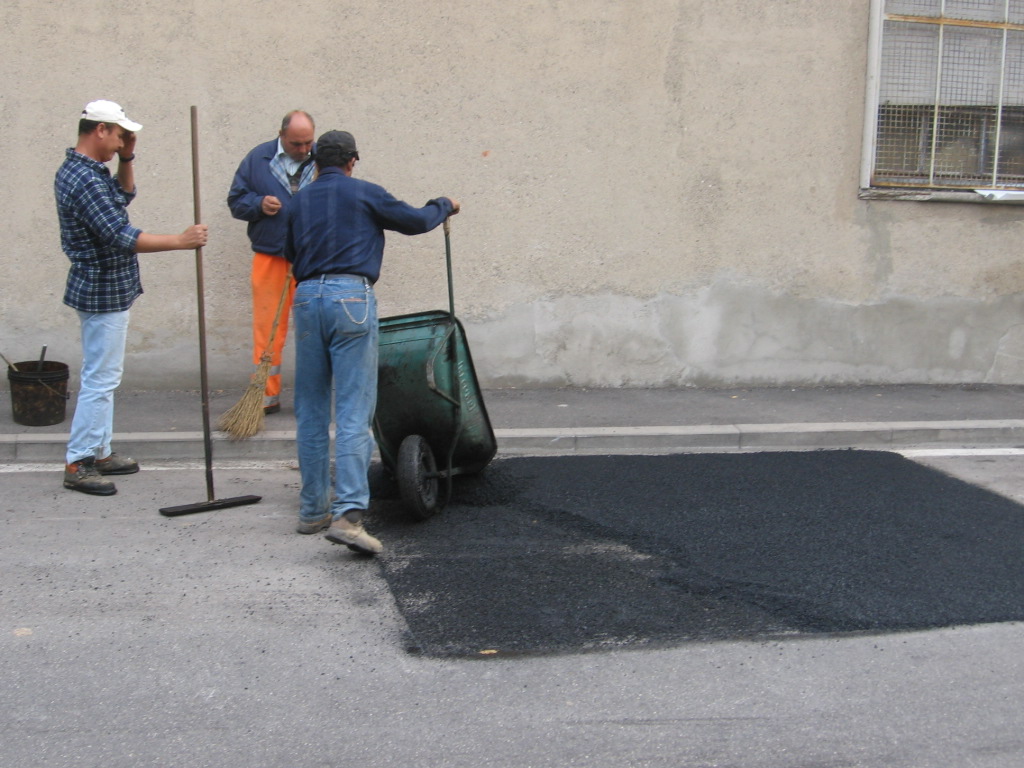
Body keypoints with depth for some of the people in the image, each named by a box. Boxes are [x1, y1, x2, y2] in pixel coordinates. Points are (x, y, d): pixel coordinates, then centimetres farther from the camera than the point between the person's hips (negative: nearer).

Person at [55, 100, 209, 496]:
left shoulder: (79, 170, 10)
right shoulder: (85, 180, -23)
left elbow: (124, 195, 24)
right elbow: (122, 238, -29)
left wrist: (126, 158, 9)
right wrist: (182, 241, -27)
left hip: (103, 288, 11)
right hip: (103, 291, -11)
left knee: (103, 375, 16)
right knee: (100, 379, -5)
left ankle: (98, 452, 25)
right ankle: (78, 464, 2)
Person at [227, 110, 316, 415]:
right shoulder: (258, 158, 6)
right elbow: (236, 199, 10)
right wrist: (259, 204, -9)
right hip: (269, 259, 1)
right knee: (267, 329, 2)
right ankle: (267, 396, 10)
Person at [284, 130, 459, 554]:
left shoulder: (298, 202, 17)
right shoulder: (364, 193, 6)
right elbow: (414, 221, 14)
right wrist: (444, 205, 34)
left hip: (306, 298, 4)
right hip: (351, 297, -4)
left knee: (311, 412, 12)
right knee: (354, 412, -7)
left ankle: (313, 510, 18)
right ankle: (347, 514, -18)